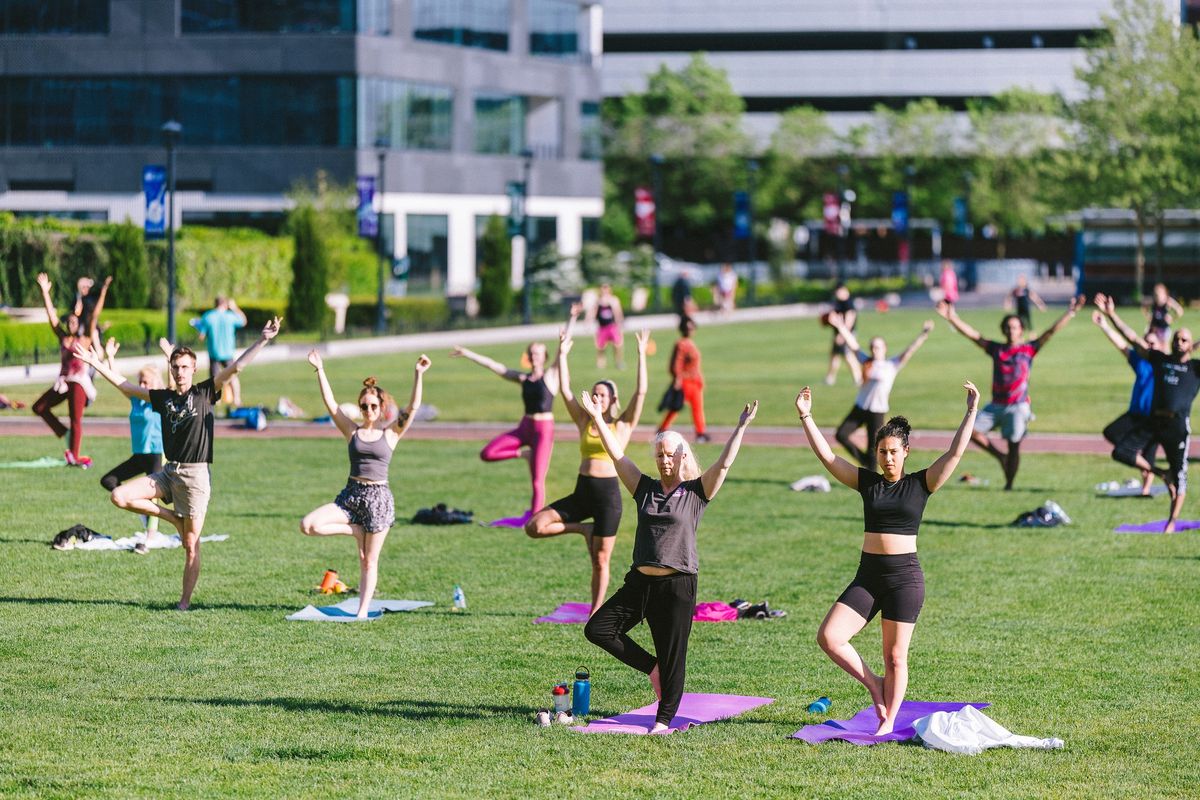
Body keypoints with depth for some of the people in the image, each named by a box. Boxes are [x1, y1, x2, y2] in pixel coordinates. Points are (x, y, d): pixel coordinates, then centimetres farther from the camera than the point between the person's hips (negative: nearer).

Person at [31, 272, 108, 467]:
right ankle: (63, 433, 13)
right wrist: (45, 292, 3)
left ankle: (74, 456, -4)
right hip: (63, 381, 6)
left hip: (79, 382, -6)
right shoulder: (63, 338, 10)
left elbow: (94, 316, -7)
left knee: (76, 420, -6)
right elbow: (51, 314, 7)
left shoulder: (85, 339, 0)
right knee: (39, 407, 4)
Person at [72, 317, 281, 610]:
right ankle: (172, 517, 5)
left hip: (195, 475, -4)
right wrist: (95, 363, 19)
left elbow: (235, 367, -7)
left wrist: (263, 341, -15)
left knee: (191, 546, -1)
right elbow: (125, 387, 19)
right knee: (119, 496, -13)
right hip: (168, 473, 4)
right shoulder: (163, 397, 11)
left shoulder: (205, 393, 0)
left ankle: (185, 602, 8)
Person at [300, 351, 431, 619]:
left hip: (378, 497, -2)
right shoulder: (352, 431, 7)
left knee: (369, 561, 2)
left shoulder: (391, 434, 2)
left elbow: (412, 407, -8)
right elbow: (329, 403, 1)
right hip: (351, 494, 2)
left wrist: (418, 375, -17)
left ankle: (362, 612, 10)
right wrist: (319, 370, -7)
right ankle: (356, 530, 3)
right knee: (308, 525, -17)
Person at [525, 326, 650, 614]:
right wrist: (562, 355, 2)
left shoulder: (623, 425, 0)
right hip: (581, 492, 4)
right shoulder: (584, 422, 10)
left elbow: (641, 391, -9)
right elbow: (565, 390, 7)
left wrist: (641, 355, -13)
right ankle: (584, 530, 10)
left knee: (601, 561, 2)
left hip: (608, 495, -4)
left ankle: (595, 612, 14)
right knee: (534, 527, -10)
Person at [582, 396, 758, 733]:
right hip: (640, 582, 4)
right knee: (597, 629, -2)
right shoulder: (645, 489, 10)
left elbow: (724, 463, -8)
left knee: (672, 658, -1)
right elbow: (617, 455, 9)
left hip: (677, 586, -4)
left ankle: (664, 720, 10)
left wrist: (741, 427, -14)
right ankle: (652, 668, 13)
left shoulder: (696, 492, 1)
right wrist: (597, 418, 7)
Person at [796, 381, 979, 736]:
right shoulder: (867, 481, 6)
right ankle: (874, 685, 8)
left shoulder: (920, 484, 0)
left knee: (896, 657, 2)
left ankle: (888, 723, 12)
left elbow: (955, 453, -7)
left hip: (905, 577, -3)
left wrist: (971, 412, -11)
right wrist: (805, 417, -2)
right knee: (829, 637, -11)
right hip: (868, 576, 3)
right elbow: (826, 455, 4)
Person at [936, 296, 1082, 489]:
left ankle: (1008, 485, 8)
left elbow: (1051, 331, -5)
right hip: (995, 405, 3)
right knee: (972, 431, -8)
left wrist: (1069, 313, -13)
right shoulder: (996, 349, 9)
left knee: (1014, 445, -4)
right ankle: (1000, 456, 11)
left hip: (1018, 406, -3)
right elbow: (972, 334, 6)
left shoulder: (1029, 349, 2)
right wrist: (952, 318, -1)